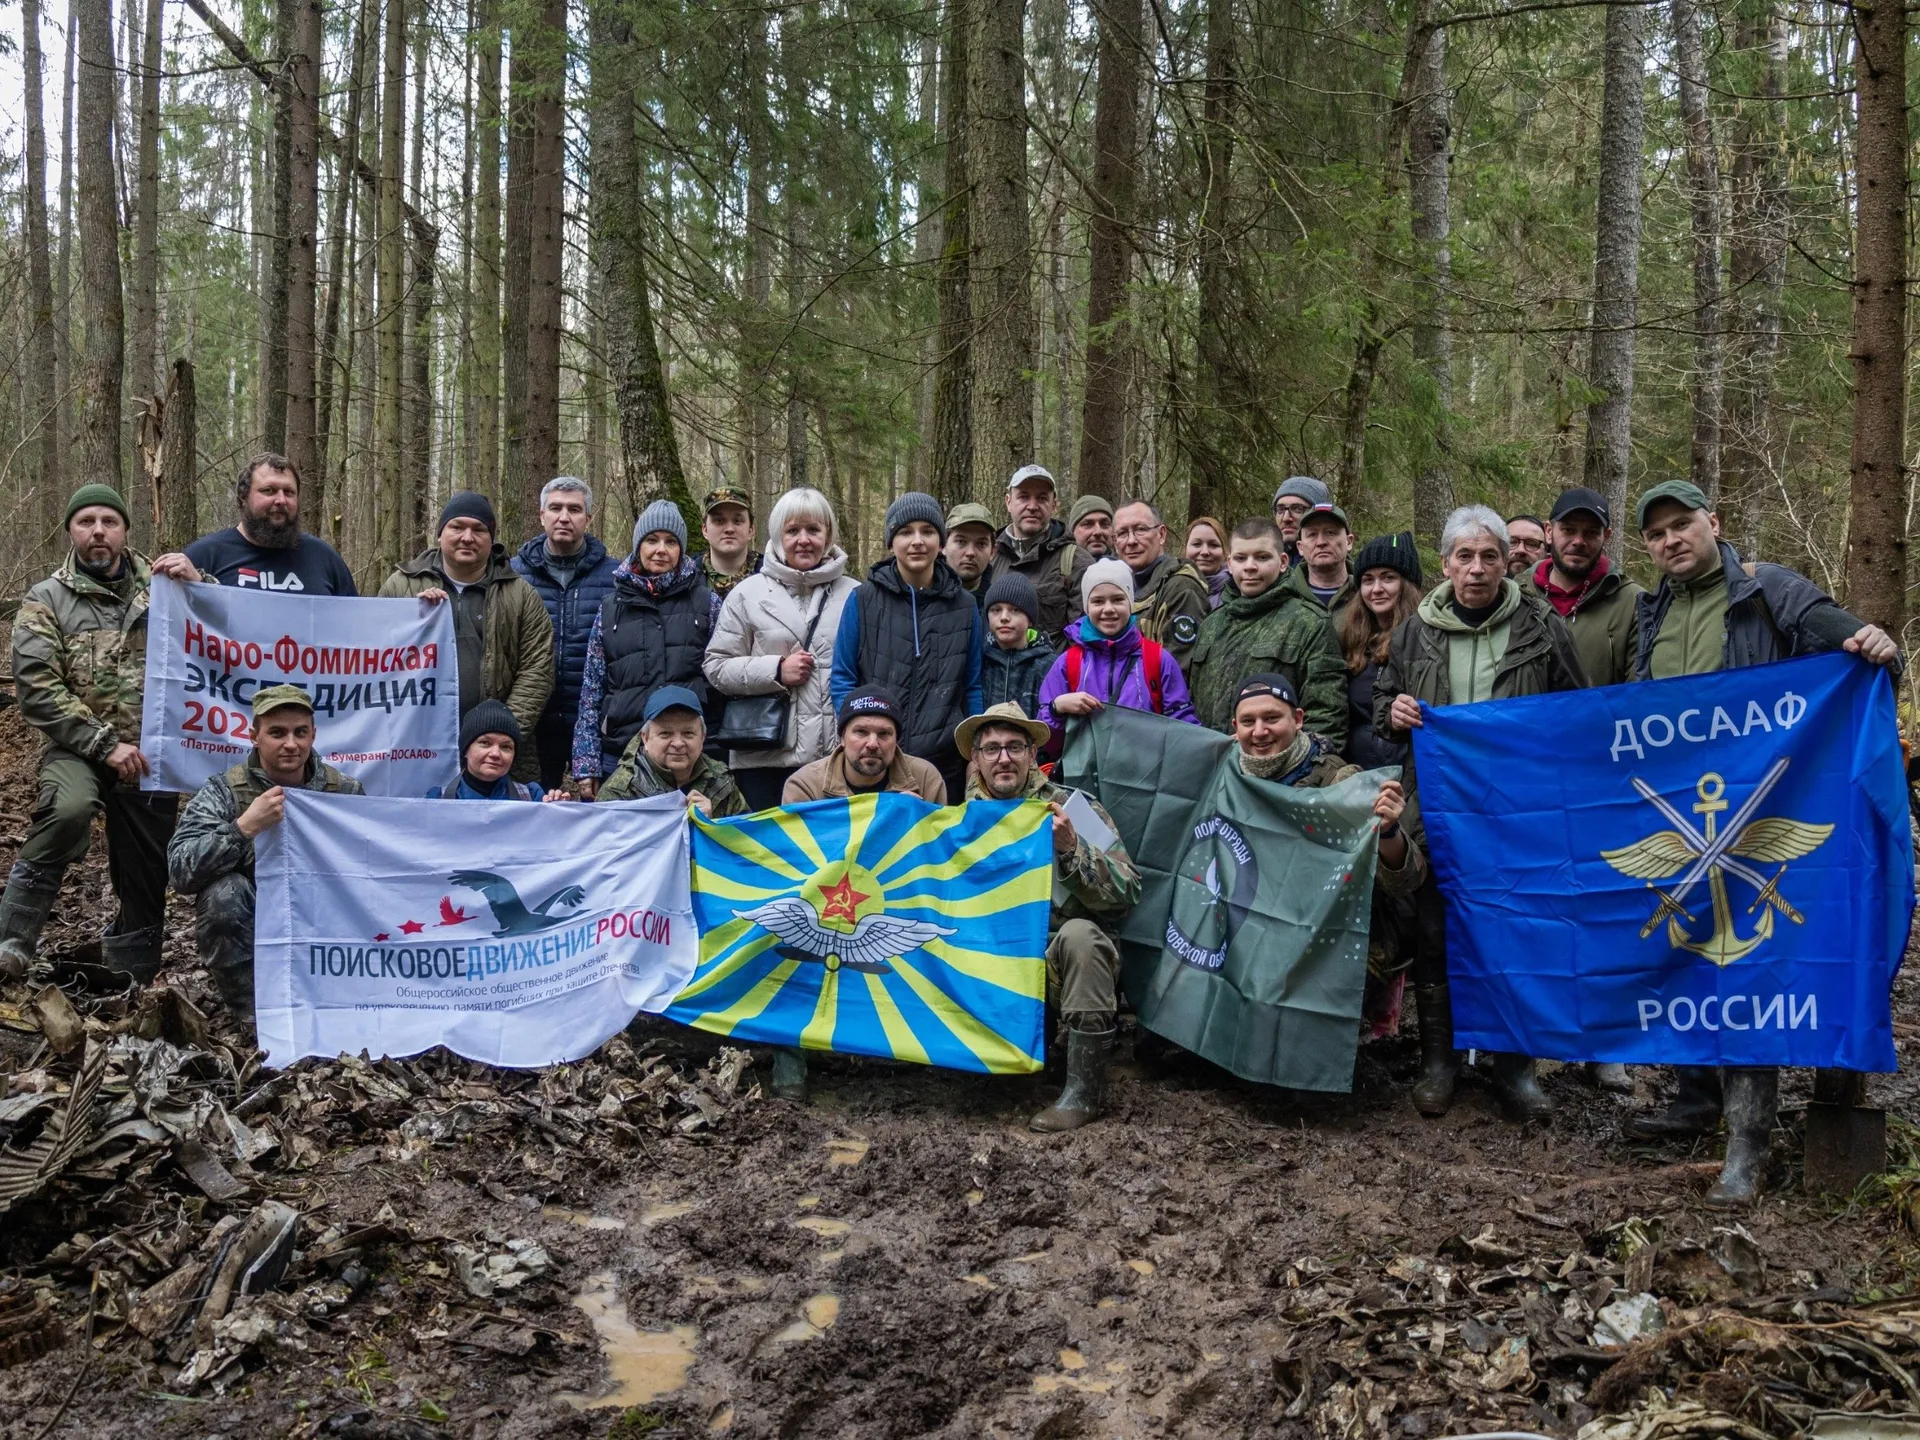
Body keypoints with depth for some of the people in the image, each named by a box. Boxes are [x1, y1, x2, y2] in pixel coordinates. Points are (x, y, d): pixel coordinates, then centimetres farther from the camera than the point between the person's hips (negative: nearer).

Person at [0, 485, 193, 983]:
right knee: (70, 809, -34)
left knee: (146, 876, 7)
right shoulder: (46, 600, 4)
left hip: (151, 755, 3)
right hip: (77, 750, -3)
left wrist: (196, 583, -13)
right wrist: (106, 744, -14)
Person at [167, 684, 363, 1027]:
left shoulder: (344, 792, -1)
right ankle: (256, 1016, -14)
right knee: (224, 893, -30)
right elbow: (180, 871, -22)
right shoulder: (222, 793, -8)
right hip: (247, 935, -2)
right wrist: (243, 827, -35)